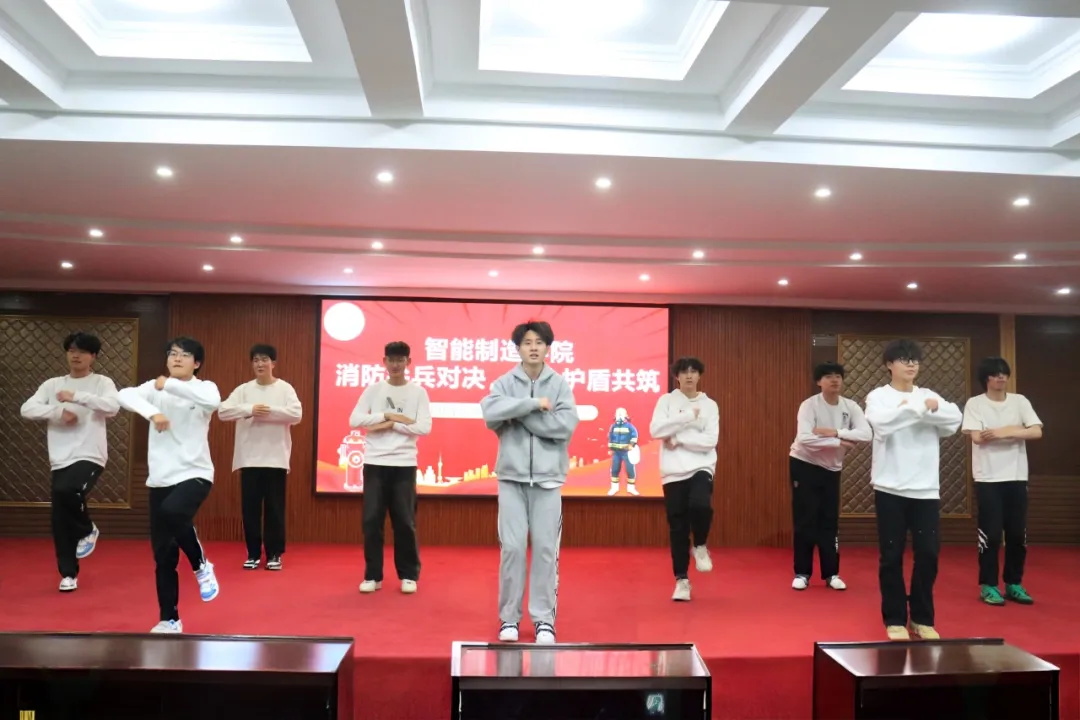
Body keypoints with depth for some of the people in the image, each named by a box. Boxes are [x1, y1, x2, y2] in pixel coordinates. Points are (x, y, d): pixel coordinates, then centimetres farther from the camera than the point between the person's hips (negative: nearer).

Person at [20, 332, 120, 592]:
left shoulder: (102, 383, 0)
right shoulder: (52, 384, 11)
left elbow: (113, 407, -19)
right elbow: (27, 409, -1)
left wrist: (76, 396, -22)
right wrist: (58, 412, -14)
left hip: (90, 456, -4)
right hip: (60, 460, 4)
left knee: (67, 491, -32)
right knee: (60, 521, 6)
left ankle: (87, 530, -3)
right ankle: (68, 573, 21)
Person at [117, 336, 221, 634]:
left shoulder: (204, 387, -3)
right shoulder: (155, 387, 5)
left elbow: (213, 400, -26)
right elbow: (125, 395, -12)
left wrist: (170, 385, -25)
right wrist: (152, 411, -28)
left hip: (195, 474, -4)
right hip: (160, 479, 4)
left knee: (172, 512, -35)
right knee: (163, 555, 6)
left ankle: (201, 565, -7)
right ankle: (169, 619, 21)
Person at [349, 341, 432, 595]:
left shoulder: (418, 392, 3)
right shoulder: (373, 390, 7)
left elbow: (424, 427, -7)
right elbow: (355, 420, -4)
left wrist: (390, 425, -10)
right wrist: (389, 415, -10)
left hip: (404, 464, -1)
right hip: (374, 463, 1)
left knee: (405, 521, 2)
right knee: (371, 520, 2)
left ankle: (409, 575, 14)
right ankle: (372, 575, 14)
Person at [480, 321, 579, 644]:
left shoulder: (560, 384, 3)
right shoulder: (504, 383, 3)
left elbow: (567, 425, -11)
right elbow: (490, 412, -16)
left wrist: (519, 414, -11)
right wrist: (534, 403, -18)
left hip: (548, 476, 0)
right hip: (512, 475, 0)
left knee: (546, 548, 3)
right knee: (512, 547, 2)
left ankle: (544, 619, 14)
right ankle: (509, 617, 15)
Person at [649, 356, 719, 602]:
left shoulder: (709, 405, 6)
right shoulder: (666, 400, 5)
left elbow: (710, 440, -6)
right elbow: (655, 430, -11)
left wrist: (677, 439, -10)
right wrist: (688, 415, -12)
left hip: (701, 468, 0)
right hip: (673, 471, 1)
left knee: (700, 505, -29)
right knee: (677, 528, 2)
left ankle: (700, 546, 2)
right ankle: (682, 579, 17)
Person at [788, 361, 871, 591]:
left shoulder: (850, 406, -6)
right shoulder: (809, 405, -17)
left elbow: (866, 434, -21)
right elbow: (804, 438, -31)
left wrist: (833, 432, -29)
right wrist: (839, 443, -29)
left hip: (832, 469, 4)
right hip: (804, 465, -4)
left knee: (830, 521, 7)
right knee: (805, 521, 0)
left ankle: (831, 573, 17)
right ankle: (802, 573, 10)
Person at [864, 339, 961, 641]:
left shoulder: (929, 395, 9)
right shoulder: (878, 396, -1)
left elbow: (954, 420, -7)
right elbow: (882, 422, -21)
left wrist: (930, 406, -23)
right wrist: (921, 407, -19)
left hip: (926, 488, 3)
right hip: (891, 488, -3)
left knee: (928, 554, 5)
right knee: (891, 556, 4)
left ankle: (923, 618, 20)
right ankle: (895, 619, 16)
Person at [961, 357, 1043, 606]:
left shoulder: (1020, 401, 5)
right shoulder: (975, 403, -4)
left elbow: (1037, 432, -5)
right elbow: (977, 437, -14)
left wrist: (1003, 431, -15)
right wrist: (1015, 430, -8)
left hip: (1016, 477, 4)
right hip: (987, 478, -3)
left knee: (1018, 534, 8)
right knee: (990, 534, -1)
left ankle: (1014, 584, 21)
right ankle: (988, 585, 10)